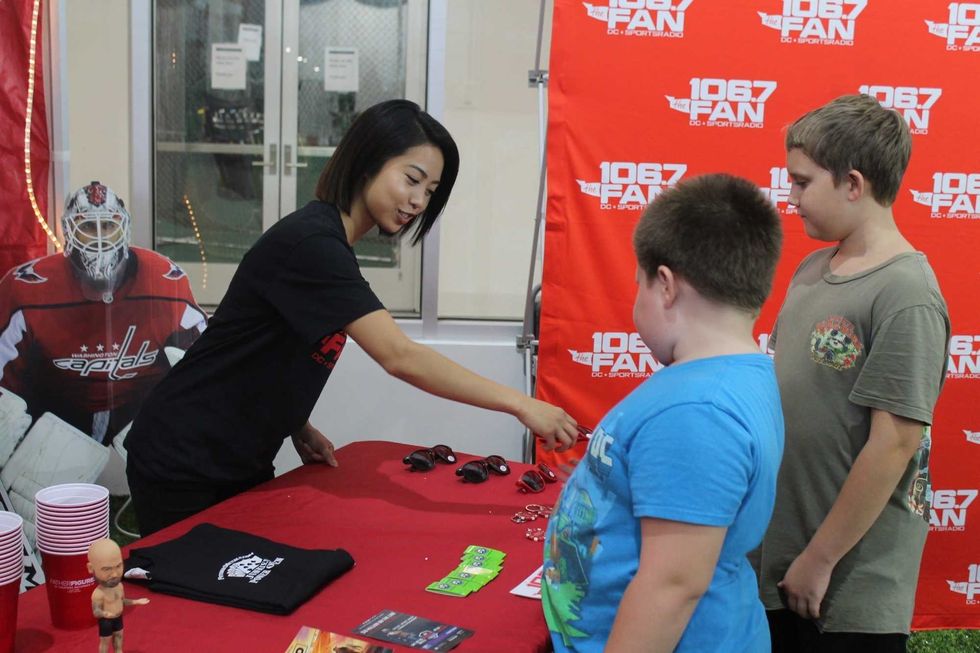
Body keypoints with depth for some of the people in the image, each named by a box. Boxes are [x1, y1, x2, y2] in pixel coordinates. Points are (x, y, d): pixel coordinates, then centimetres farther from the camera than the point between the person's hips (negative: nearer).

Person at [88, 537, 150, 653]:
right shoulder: (99, 593, -31)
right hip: (106, 621, -7)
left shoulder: (119, 586, -7)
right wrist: (106, 614, -49)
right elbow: (96, 611, -30)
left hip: (118, 618, 7)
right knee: (105, 642, 11)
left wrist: (136, 601, 10)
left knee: (118, 637, 24)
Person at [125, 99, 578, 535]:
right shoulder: (309, 243, -25)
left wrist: (297, 426, 0)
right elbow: (400, 357, -32)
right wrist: (519, 404, -32)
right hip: (185, 470, -9)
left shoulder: (331, 244, 6)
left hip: (242, 464, 9)